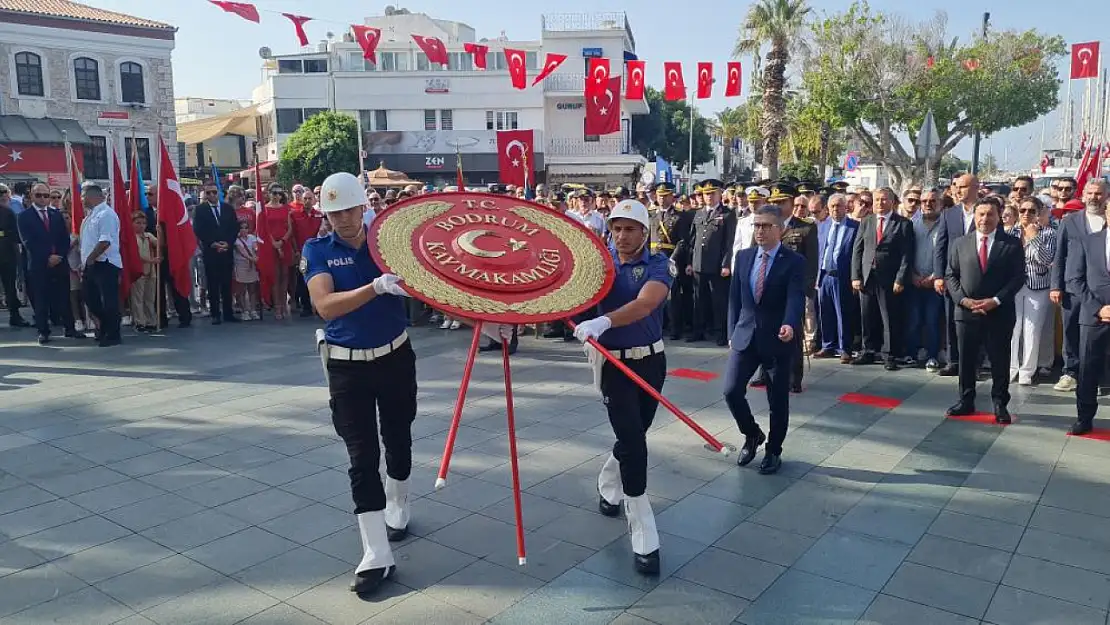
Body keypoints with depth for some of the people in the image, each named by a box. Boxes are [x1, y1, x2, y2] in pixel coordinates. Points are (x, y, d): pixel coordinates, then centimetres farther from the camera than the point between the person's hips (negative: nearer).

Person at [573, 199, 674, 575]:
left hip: (652, 360, 2)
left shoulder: (661, 265, -9)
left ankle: (608, 487, 50)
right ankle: (644, 541, 0)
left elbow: (644, 305, -28)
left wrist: (603, 323, -44)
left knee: (633, 435, 17)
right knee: (634, 444, -9)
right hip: (614, 363, -2)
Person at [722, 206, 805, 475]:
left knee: (777, 401, 6)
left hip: (777, 339, -3)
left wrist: (790, 325, -38)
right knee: (732, 391, -4)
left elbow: (796, 298, -20)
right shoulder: (743, 256, 7)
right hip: (745, 336, 4)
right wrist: (732, 332, 6)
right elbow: (734, 297, 11)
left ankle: (773, 451, 27)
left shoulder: (794, 261, -6)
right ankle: (752, 435, 23)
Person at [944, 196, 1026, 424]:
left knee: (1000, 360, 5)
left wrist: (995, 300, -14)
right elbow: (951, 276, 5)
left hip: (1000, 313, -2)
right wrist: (964, 300, -10)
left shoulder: (1012, 244, 1)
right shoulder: (960, 244, 7)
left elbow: (1018, 278, -3)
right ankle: (966, 401, 20)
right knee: (966, 360, 9)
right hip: (966, 311, 2)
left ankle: (1000, 404, 18)